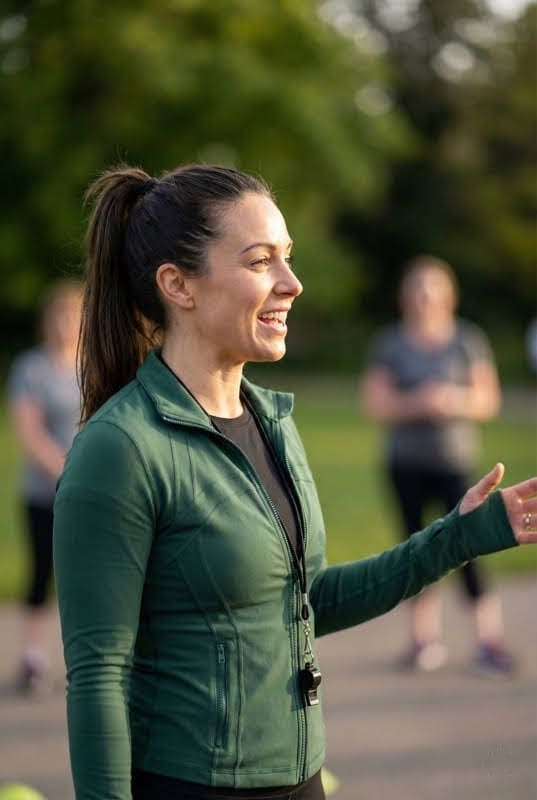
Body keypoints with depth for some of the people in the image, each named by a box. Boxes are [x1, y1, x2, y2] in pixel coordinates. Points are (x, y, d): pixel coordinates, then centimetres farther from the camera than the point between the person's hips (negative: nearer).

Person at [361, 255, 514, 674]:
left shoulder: (468, 339, 5)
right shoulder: (390, 342, 6)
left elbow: (489, 399, 5)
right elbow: (376, 403, 1)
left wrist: (456, 402, -15)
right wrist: (418, 403, -15)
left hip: (456, 457, -2)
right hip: (407, 462, 2)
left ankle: (491, 641, -6)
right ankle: (427, 637, 14)